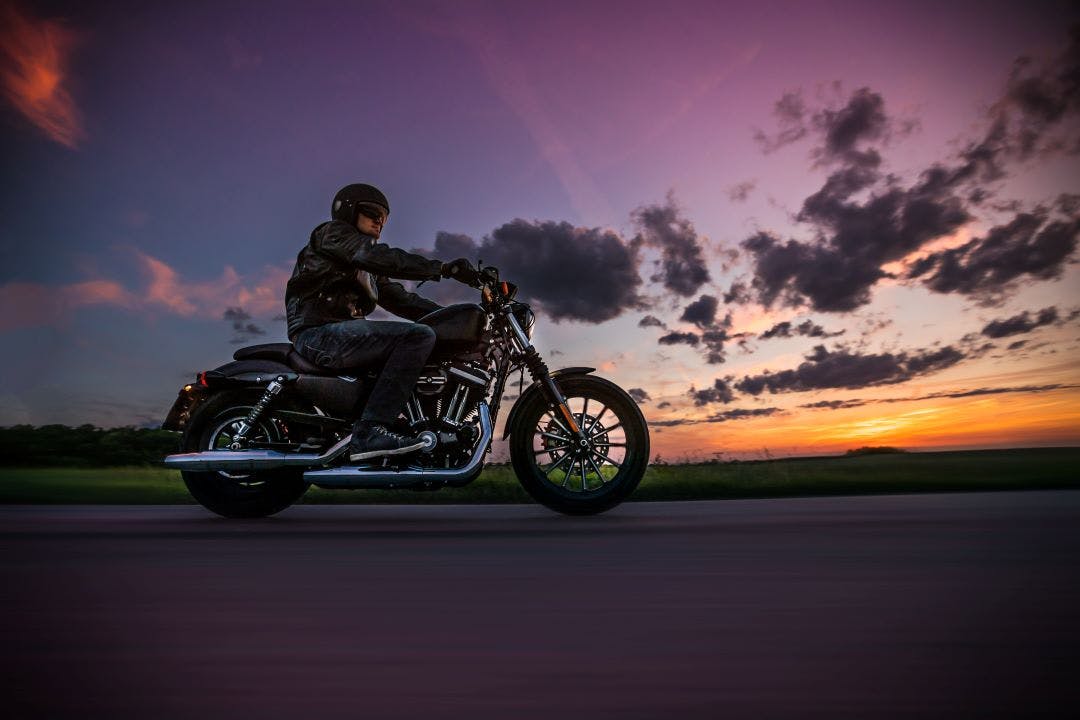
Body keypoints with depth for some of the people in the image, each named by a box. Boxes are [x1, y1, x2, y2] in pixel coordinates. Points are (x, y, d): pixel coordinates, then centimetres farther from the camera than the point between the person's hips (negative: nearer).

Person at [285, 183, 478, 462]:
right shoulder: (333, 232, 4)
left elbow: (399, 298, 19)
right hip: (320, 332, -9)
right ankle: (370, 430, -31)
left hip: (337, 335, 9)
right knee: (419, 335, -24)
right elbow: (382, 258, -13)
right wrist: (444, 268, -18)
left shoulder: (370, 271, 29)